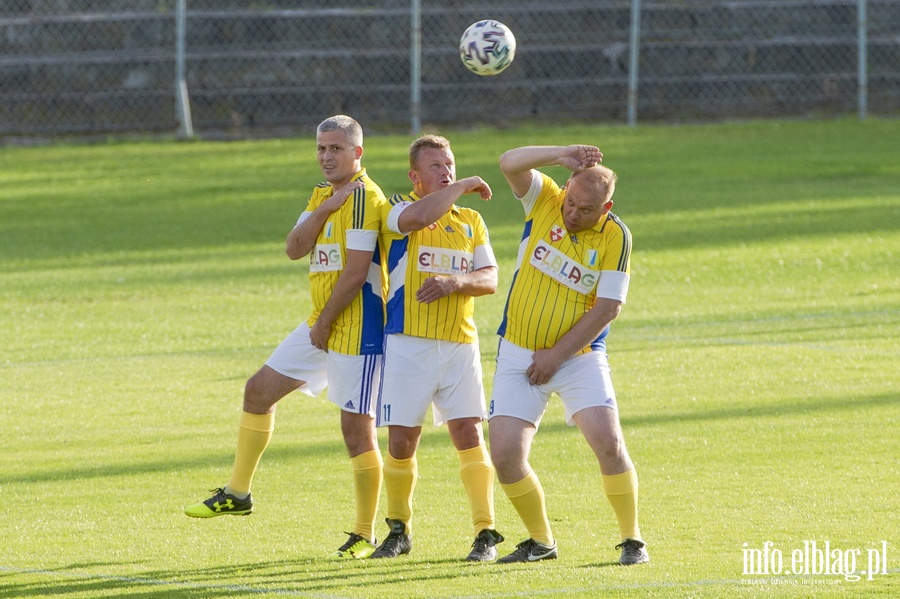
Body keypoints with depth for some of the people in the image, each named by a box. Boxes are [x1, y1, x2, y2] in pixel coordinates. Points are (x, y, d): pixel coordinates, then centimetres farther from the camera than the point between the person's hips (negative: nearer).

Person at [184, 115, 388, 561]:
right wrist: (323, 211, -12)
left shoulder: (363, 197, -15)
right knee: (259, 389, 12)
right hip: (321, 325, 9)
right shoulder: (322, 194, 14)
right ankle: (237, 493, 23)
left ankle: (365, 535, 2)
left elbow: (356, 271, -20)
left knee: (356, 427, -6)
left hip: (356, 329, -9)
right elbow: (294, 249, 2)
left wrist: (324, 323, -15)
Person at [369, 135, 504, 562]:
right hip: (407, 344, -2)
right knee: (401, 440, -2)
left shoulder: (471, 222, 14)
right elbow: (419, 216, -23)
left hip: (459, 343, 2)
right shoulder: (398, 208, 1)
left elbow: (489, 279, 6)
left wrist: (454, 281, -14)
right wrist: (464, 186, -11)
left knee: (468, 433, -8)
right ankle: (399, 530, 17)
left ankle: (486, 533, -4)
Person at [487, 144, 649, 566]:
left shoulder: (615, 237, -10)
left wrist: (556, 356, -14)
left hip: (579, 356, -2)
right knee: (504, 454, -7)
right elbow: (510, 163, -18)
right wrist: (562, 155, -24)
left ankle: (632, 539, -2)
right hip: (518, 354, 2)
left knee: (608, 441, -18)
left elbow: (606, 309, -13)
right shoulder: (544, 200, -3)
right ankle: (540, 541, 13)